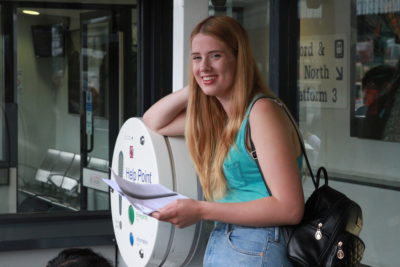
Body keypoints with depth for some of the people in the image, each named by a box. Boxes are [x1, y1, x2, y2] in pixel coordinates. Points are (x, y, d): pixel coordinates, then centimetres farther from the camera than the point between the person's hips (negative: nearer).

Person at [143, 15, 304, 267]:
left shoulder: (262, 110, -14)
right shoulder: (216, 115, 11)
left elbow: (289, 208, -19)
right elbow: (153, 122, 22)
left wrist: (201, 210, -19)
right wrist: (195, 87, 7)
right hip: (219, 245, 8)